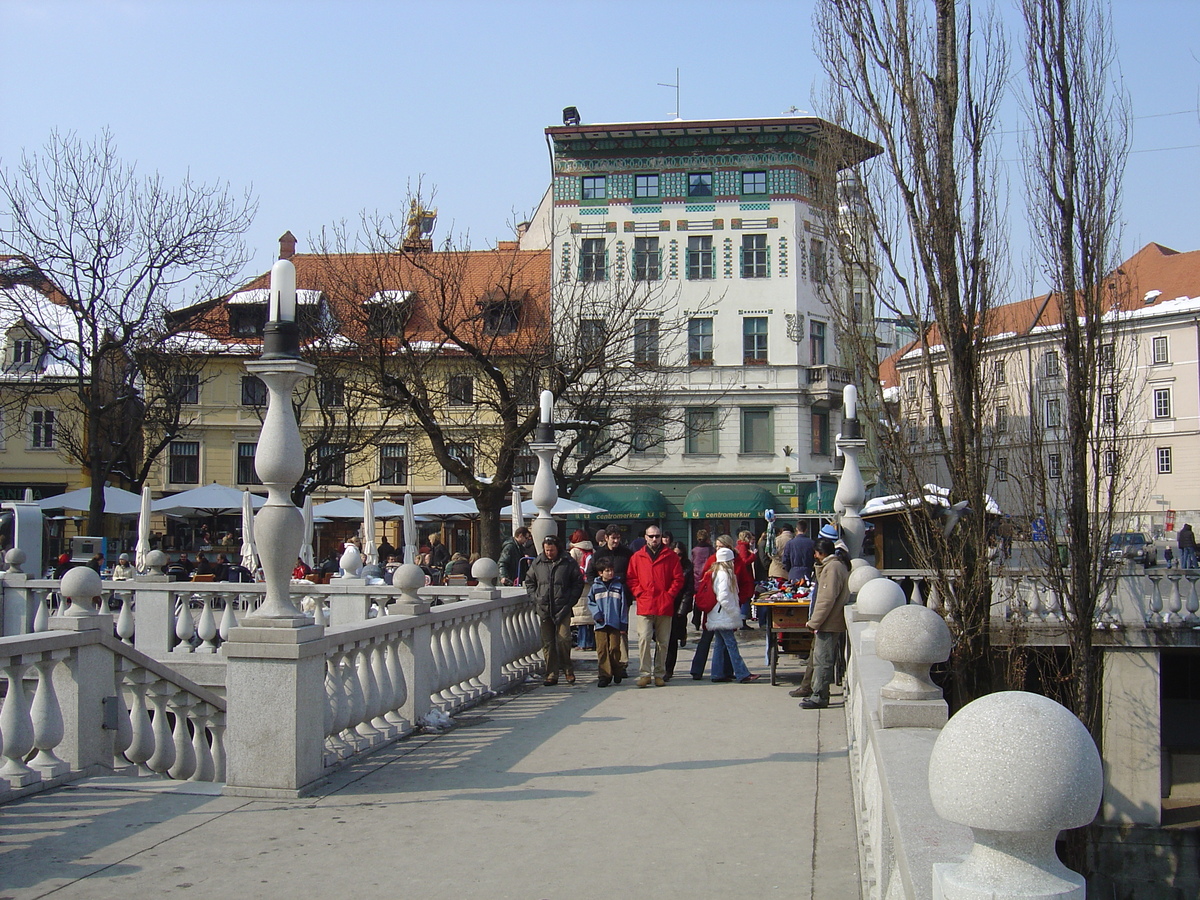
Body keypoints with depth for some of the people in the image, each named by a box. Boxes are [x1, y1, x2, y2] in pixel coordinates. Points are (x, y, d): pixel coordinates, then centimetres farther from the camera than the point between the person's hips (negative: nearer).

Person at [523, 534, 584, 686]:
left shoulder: (568, 562, 1)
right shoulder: (537, 563, 9)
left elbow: (578, 582, 6)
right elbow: (529, 581, 20)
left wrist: (570, 601, -2)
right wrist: (535, 598, 7)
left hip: (562, 609, -3)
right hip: (544, 609, 3)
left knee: (563, 638, -10)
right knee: (547, 642, 3)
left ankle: (567, 669, 11)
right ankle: (551, 674, 9)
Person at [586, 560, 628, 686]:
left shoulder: (619, 586, 7)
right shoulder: (595, 586, 9)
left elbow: (623, 606, 6)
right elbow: (590, 602, 15)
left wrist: (623, 624, 2)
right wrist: (596, 614, -4)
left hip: (615, 624, -1)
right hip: (600, 624, 1)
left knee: (614, 648, -5)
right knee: (602, 649, -4)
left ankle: (617, 671, 16)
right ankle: (605, 675, 0)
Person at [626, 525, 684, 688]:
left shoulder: (671, 557, 7)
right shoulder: (637, 557, 9)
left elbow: (678, 578, 6)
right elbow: (631, 579, 10)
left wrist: (670, 595, -4)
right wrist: (639, 593, -3)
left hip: (665, 606, 1)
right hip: (645, 606, -1)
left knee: (663, 642, 6)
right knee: (644, 639, -12)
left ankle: (659, 674, 15)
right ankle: (644, 674, -8)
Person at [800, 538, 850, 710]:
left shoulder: (832, 567, -18)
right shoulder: (839, 565, 15)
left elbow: (827, 599, -23)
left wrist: (814, 622, -20)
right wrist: (819, 566, 13)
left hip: (828, 624, -11)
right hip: (834, 623, 11)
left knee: (822, 660, -6)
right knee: (823, 660, 15)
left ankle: (819, 697, -3)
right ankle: (818, 694, 21)